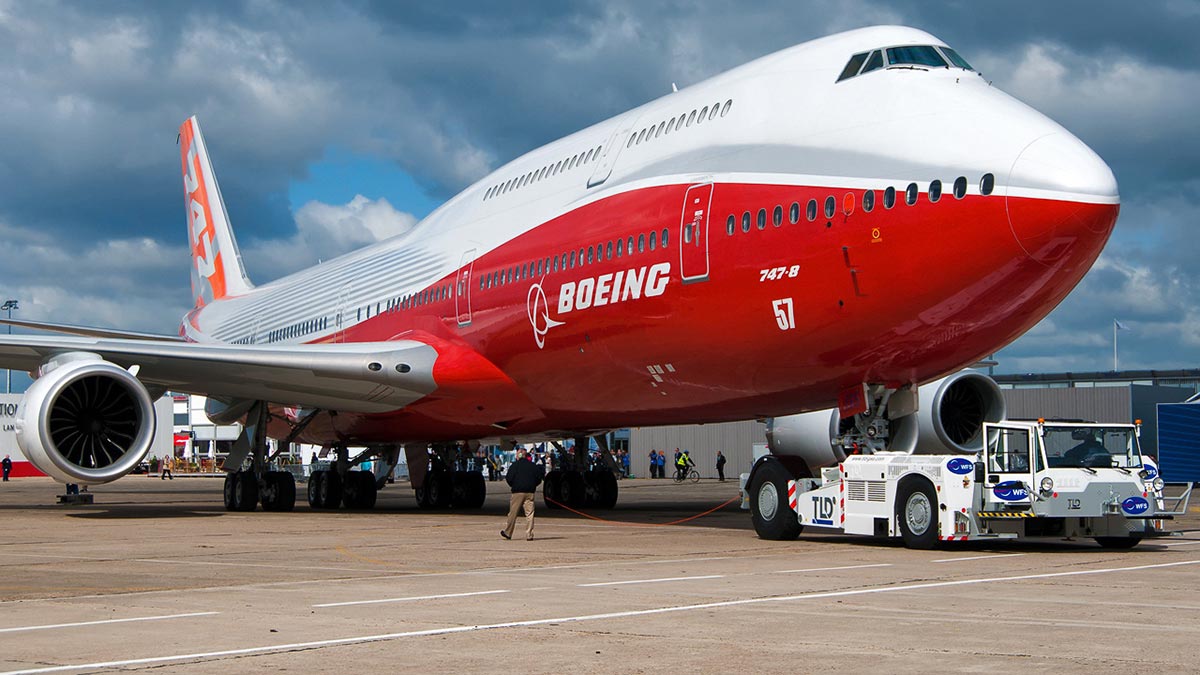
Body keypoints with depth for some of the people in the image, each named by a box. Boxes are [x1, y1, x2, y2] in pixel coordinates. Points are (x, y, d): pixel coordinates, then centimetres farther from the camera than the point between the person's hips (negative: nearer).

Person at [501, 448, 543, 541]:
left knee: (513, 513, 6)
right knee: (529, 513, 2)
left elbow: (509, 479, -6)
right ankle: (529, 534, -2)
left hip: (518, 492, -2)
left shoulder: (515, 465, -4)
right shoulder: (533, 466, 6)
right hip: (530, 492, 2)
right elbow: (539, 478, 8)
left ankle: (507, 532, 14)